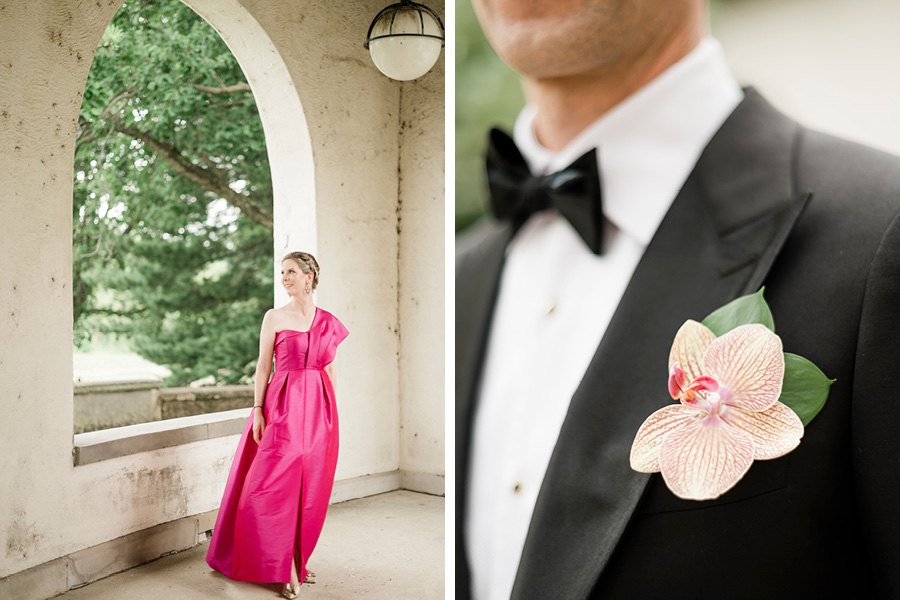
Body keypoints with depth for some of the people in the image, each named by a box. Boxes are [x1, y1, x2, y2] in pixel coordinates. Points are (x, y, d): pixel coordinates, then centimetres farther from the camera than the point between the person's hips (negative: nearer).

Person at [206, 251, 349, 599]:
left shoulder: (329, 322, 8)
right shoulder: (275, 317, 1)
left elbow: (330, 369, 13)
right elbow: (263, 366, 0)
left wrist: (331, 412, 11)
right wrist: (257, 410, -8)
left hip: (319, 409, 3)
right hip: (283, 406, -3)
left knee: (311, 486, 6)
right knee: (279, 484, -6)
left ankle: (297, 559, 20)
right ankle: (287, 569, 2)